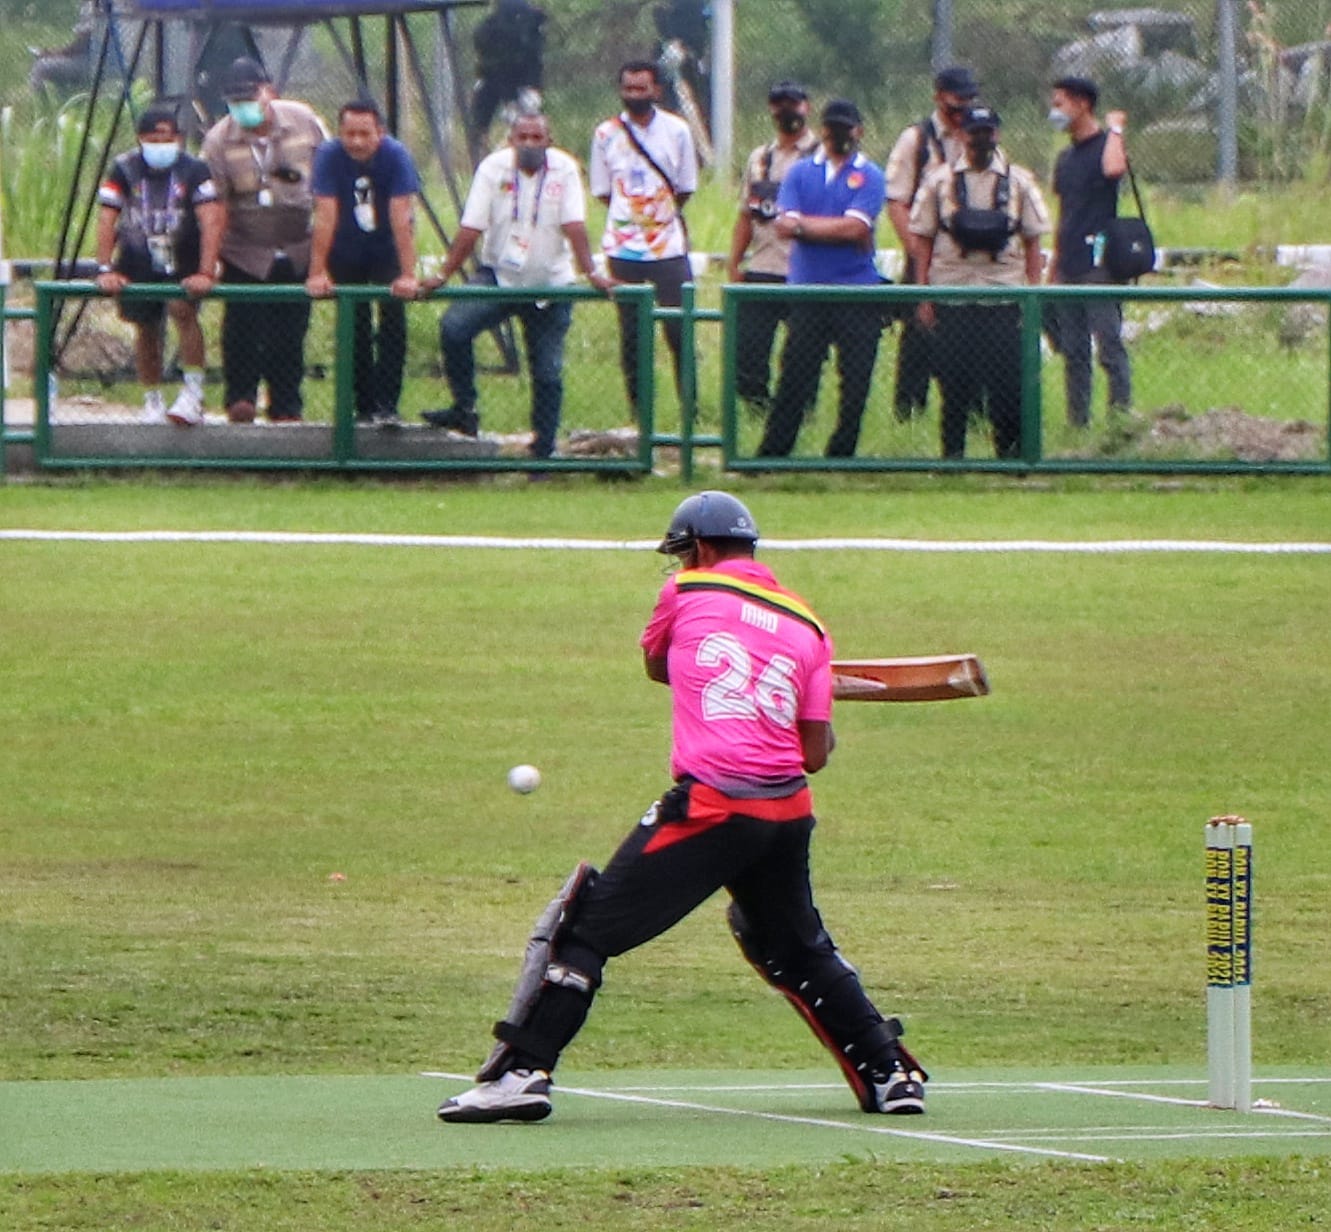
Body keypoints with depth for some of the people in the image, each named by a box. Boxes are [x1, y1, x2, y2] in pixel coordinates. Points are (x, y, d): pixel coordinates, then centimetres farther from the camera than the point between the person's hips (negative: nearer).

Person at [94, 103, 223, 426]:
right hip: (139, 263, 2)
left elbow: (211, 221, -21)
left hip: (183, 261, -2)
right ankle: (152, 402, 20)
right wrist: (106, 270, -18)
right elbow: (106, 221, -9)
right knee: (146, 329, 4)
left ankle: (193, 394, -22)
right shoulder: (125, 169, -8)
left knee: (183, 309, -25)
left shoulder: (194, 170, -13)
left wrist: (205, 272, -30)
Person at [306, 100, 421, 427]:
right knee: (355, 331, 0)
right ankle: (365, 407, 10)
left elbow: (401, 218, -28)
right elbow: (325, 216, -25)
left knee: (393, 320, -15)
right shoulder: (329, 156, -22)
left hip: (387, 250, -1)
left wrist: (408, 276, -32)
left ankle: (386, 405, -14)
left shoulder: (395, 156, -24)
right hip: (345, 252, 1)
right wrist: (317, 273, -29)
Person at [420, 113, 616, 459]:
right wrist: (443, 276, -15)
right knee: (454, 327, -22)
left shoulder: (564, 169, -9)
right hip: (498, 276, 0)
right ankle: (464, 410, -7)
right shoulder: (493, 168, -8)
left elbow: (574, 226, -14)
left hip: (549, 286, 0)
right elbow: (470, 229, -9)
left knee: (548, 373, 1)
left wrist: (591, 273, -26)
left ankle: (543, 452, 14)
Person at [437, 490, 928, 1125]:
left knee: (586, 928, -3)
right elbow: (815, 753, 9)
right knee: (799, 949, 26)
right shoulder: (805, 626, 13)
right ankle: (891, 1074, 25)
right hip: (788, 813, 5)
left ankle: (523, 1071, -14)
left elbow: (656, 665, 25)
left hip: (709, 806, -5)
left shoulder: (686, 594, 5)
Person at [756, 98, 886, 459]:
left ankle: (842, 454, 10)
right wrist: (835, 229, -10)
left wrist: (804, 224, -5)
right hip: (808, 290, 1)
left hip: (858, 294, -1)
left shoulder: (869, 177, 2)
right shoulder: (801, 173, 9)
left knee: (856, 378, 1)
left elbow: (854, 227, -11)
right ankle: (771, 454, 1)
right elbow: (785, 225, -3)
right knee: (795, 375, -1)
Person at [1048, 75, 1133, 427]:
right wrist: (1053, 269, 22)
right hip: (1069, 268, 8)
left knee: (1109, 346, -9)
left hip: (1098, 265, -8)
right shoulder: (1066, 158, 18)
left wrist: (1115, 129, -17)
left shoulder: (1107, 145, -5)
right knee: (1073, 352, 9)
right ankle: (1077, 421, 12)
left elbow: (1114, 168, -31)